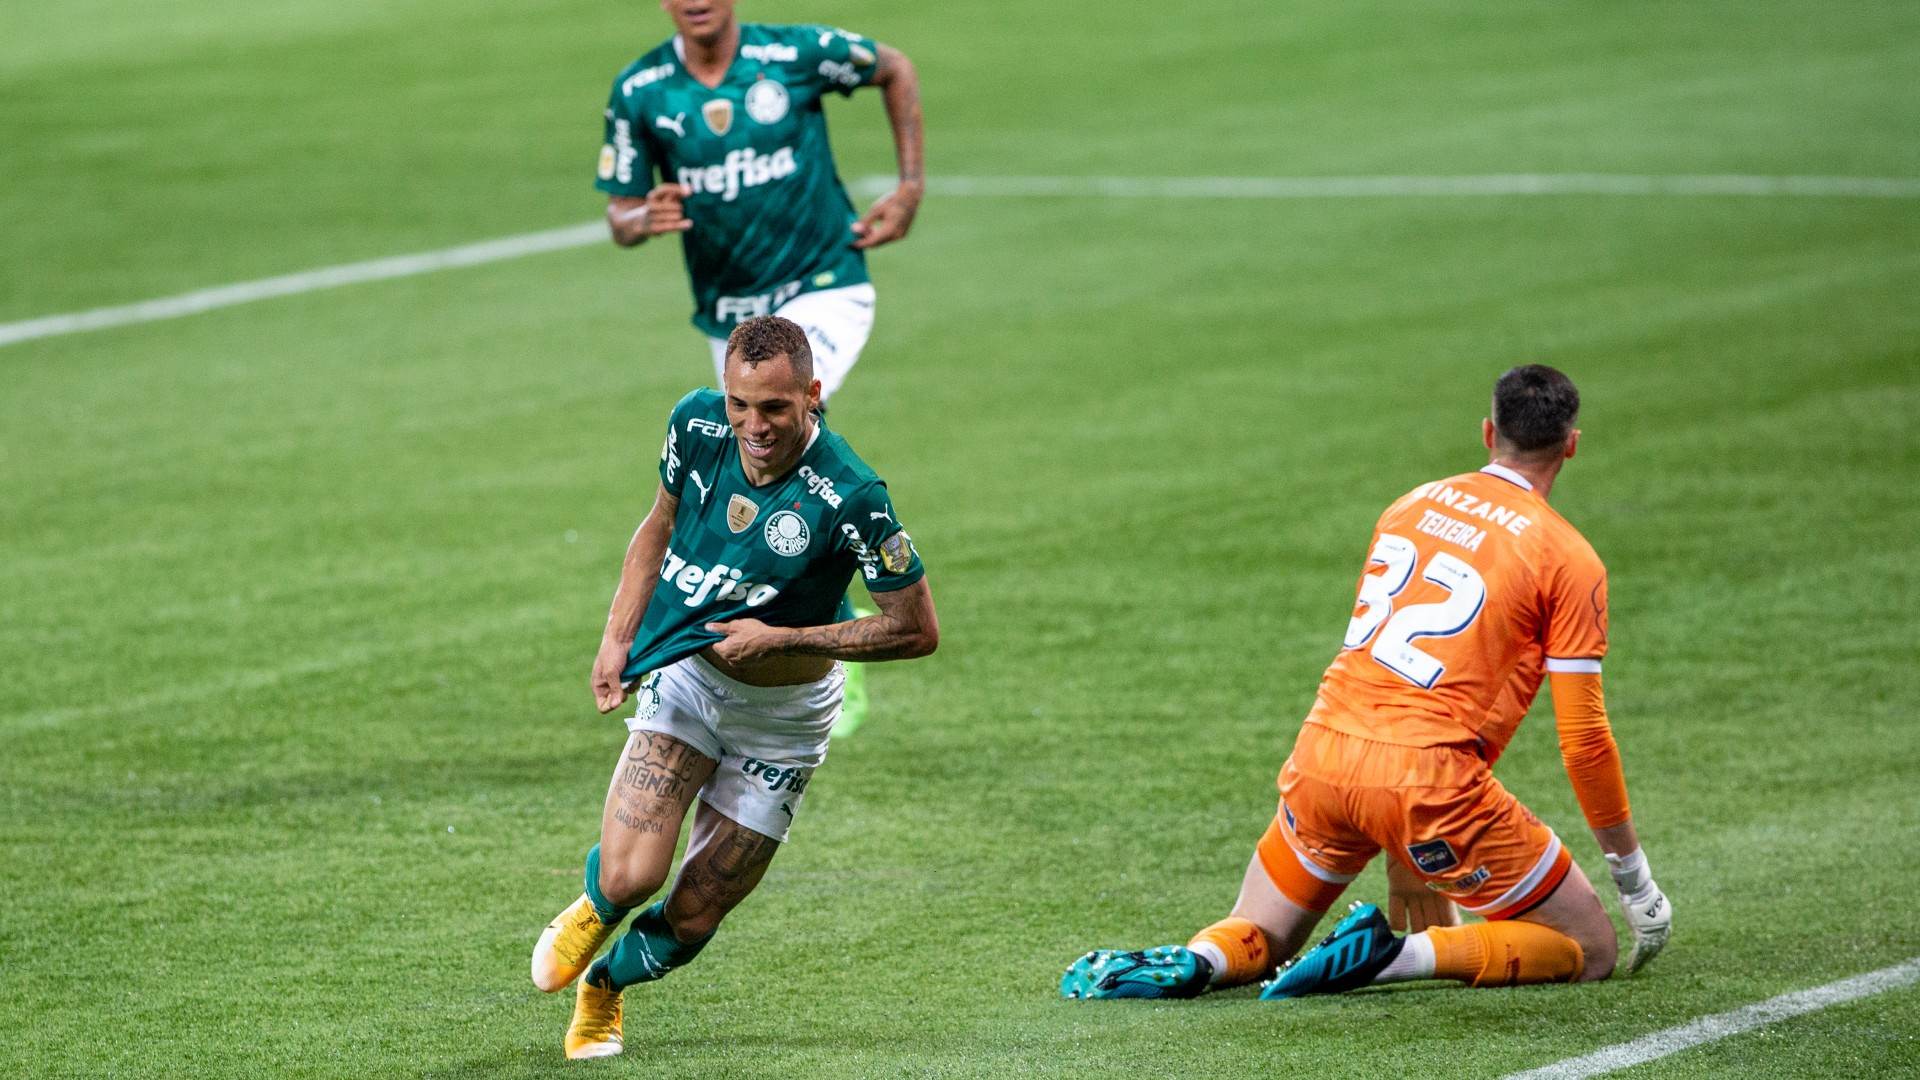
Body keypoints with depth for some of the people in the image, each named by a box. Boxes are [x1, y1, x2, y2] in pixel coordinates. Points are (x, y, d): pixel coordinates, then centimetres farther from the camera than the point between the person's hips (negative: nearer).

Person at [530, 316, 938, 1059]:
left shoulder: (848, 497, -28)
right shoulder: (696, 425, -15)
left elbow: (917, 630, -18)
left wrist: (780, 640, -21)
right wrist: (618, 637, 0)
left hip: (782, 715, -2)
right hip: (685, 675, 2)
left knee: (694, 916, 4)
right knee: (628, 879, -17)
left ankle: (604, 984, 39)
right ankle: (593, 909, 22)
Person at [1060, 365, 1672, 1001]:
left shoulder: (1411, 506, 19)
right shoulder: (1568, 558, 1)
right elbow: (1584, 740, -2)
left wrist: (1401, 855, 36)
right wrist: (1634, 878, 11)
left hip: (1322, 756, 5)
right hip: (1425, 776, -5)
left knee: (1254, 941, 27)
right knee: (1590, 950, 9)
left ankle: (1192, 961, -11)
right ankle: (1394, 956, -13)